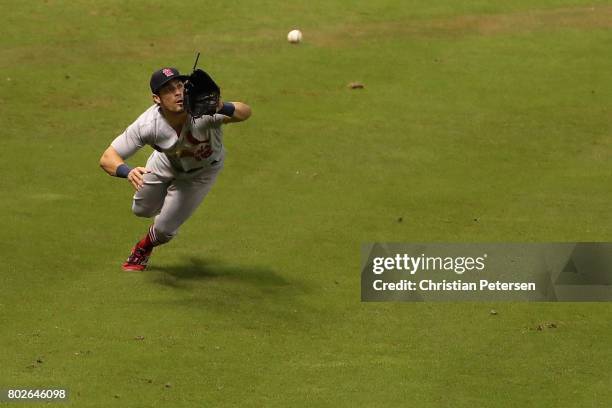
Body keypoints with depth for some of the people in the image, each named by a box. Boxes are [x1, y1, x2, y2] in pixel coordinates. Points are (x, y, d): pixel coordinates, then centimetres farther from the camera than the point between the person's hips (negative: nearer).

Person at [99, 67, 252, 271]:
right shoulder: (148, 124, -37)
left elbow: (245, 112, -58)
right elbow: (107, 158, -36)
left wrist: (222, 108, -80)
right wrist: (127, 172, -58)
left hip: (202, 171, -2)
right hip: (166, 163, 2)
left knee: (164, 228, -1)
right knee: (142, 210, 21)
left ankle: (143, 249, 36)